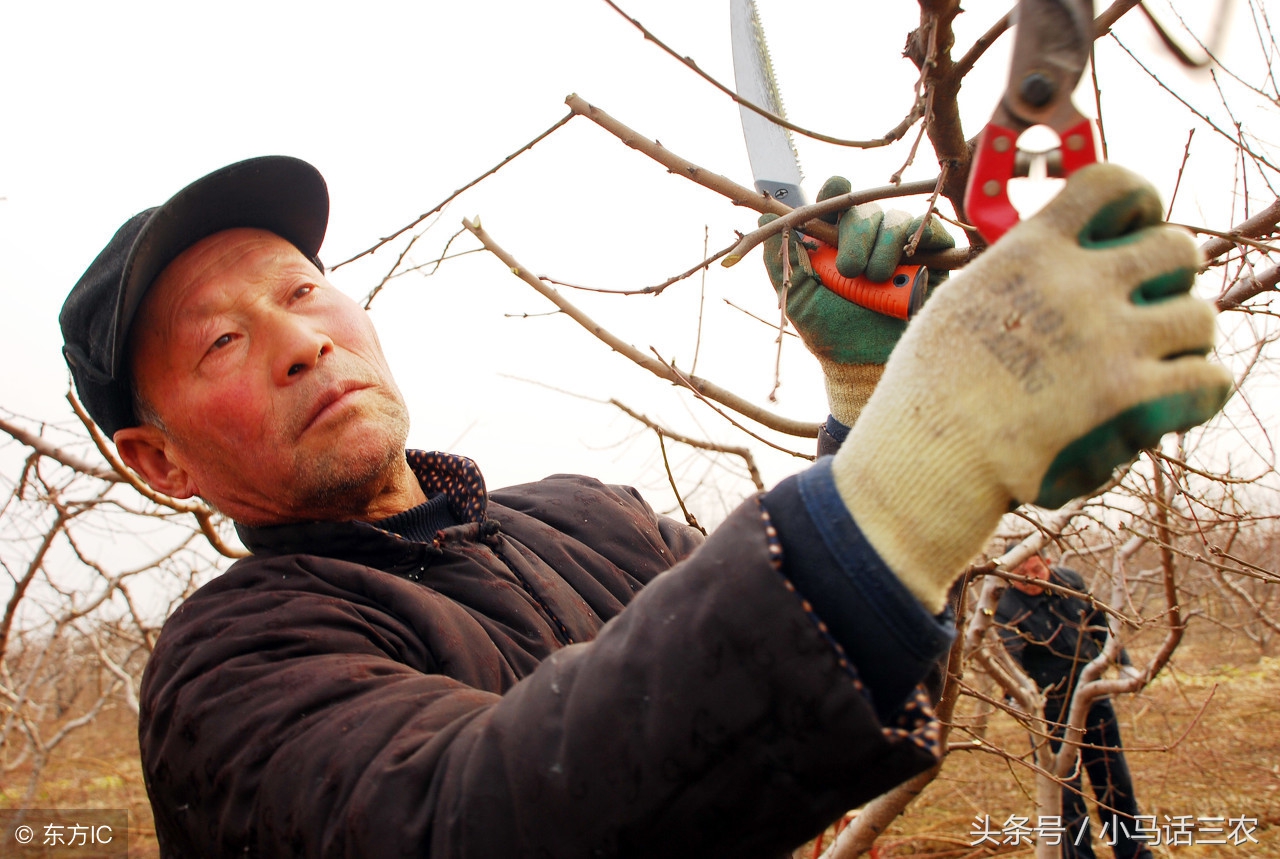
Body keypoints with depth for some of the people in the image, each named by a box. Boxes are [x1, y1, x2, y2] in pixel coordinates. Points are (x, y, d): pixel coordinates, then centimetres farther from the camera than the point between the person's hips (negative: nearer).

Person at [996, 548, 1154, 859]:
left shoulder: (1071, 581, -3)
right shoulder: (1007, 608, -21)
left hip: (1094, 698, 5)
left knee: (1116, 781, 17)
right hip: (1053, 712, -5)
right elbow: (1011, 660, -33)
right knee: (1066, 794, 1)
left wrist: (1123, 663, 12)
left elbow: (1100, 624, 12)